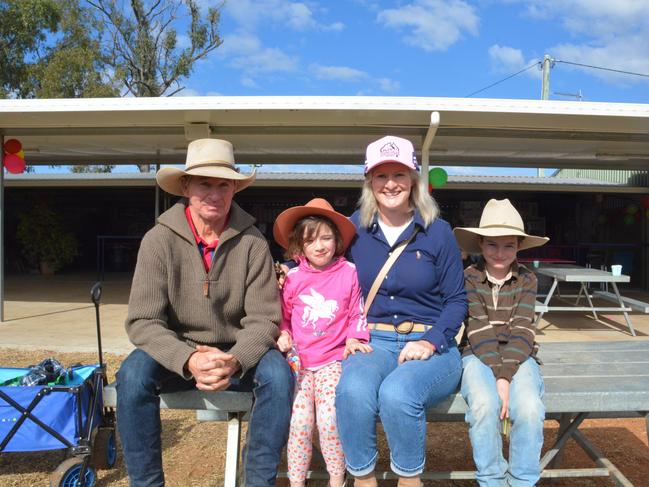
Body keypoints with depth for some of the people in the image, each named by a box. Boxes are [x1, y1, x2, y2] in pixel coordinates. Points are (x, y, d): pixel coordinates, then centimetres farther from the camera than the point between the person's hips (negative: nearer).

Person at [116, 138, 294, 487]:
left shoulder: (252, 242, -10)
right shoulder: (159, 240, -11)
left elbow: (263, 318, -11)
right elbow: (143, 322, -15)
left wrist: (235, 361, -31)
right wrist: (189, 360, -32)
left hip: (237, 355, 0)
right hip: (178, 355, 0)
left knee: (278, 373, -27)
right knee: (133, 374, -28)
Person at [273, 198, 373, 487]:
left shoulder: (349, 273, -2)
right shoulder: (292, 278, 2)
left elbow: (357, 313, 6)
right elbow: (283, 314, 15)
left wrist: (354, 338, -9)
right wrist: (283, 335, -2)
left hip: (334, 360, -2)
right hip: (299, 360, 2)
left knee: (329, 419, -13)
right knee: (299, 421, -11)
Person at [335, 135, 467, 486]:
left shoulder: (438, 232, 2)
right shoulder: (354, 228, 6)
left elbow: (457, 299, 4)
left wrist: (430, 341, -11)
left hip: (431, 346, -1)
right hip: (373, 341, 2)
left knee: (397, 393, -32)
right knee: (352, 390, -30)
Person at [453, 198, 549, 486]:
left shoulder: (527, 280, 6)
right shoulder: (469, 278, 2)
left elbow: (521, 331, -5)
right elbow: (479, 330, -8)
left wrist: (506, 376, -19)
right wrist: (497, 376, -19)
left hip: (519, 357, 1)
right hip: (479, 356, -1)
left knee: (530, 408, -29)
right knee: (484, 405, -31)